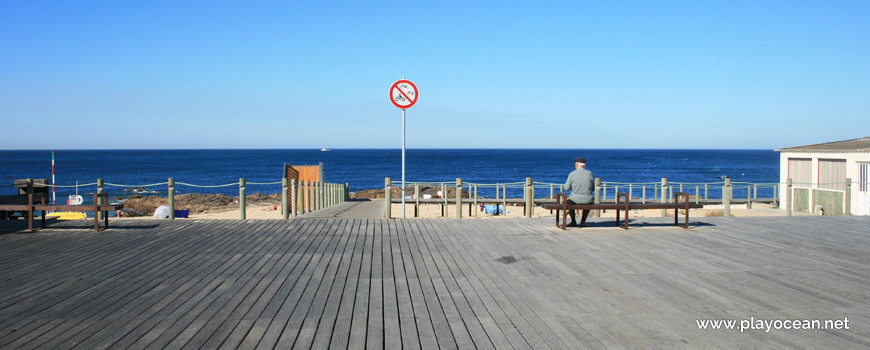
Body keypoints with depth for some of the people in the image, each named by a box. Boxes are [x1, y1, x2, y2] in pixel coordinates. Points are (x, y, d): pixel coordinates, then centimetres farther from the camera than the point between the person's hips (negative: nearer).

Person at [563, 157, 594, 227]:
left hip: (576, 199, -2)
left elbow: (566, 188, -1)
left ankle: (573, 221, 32)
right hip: (587, 199, 2)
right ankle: (583, 221, 32)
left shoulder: (572, 174, -8)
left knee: (568, 200, 34)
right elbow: (593, 188, 7)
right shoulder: (589, 173, -2)